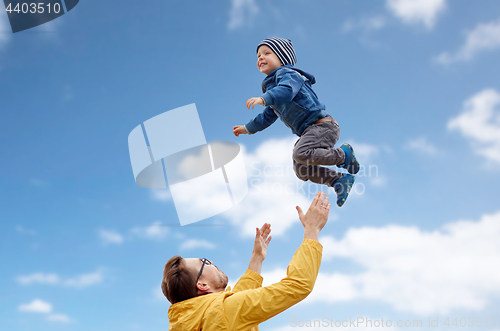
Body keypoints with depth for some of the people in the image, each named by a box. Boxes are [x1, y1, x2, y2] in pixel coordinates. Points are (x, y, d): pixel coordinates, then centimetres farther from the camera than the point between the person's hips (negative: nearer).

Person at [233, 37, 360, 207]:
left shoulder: (287, 74, -7)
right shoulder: (272, 85, 22)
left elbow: (287, 91, -31)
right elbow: (268, 115, 32)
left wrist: (264, 99, -43)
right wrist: (248, 128, 34)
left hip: (322, 124, -10)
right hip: (308, 130, 10)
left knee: (301, 154, -30)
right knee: (301, 170, 6)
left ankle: (343, 154, -10)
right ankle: (339, 180, 9)